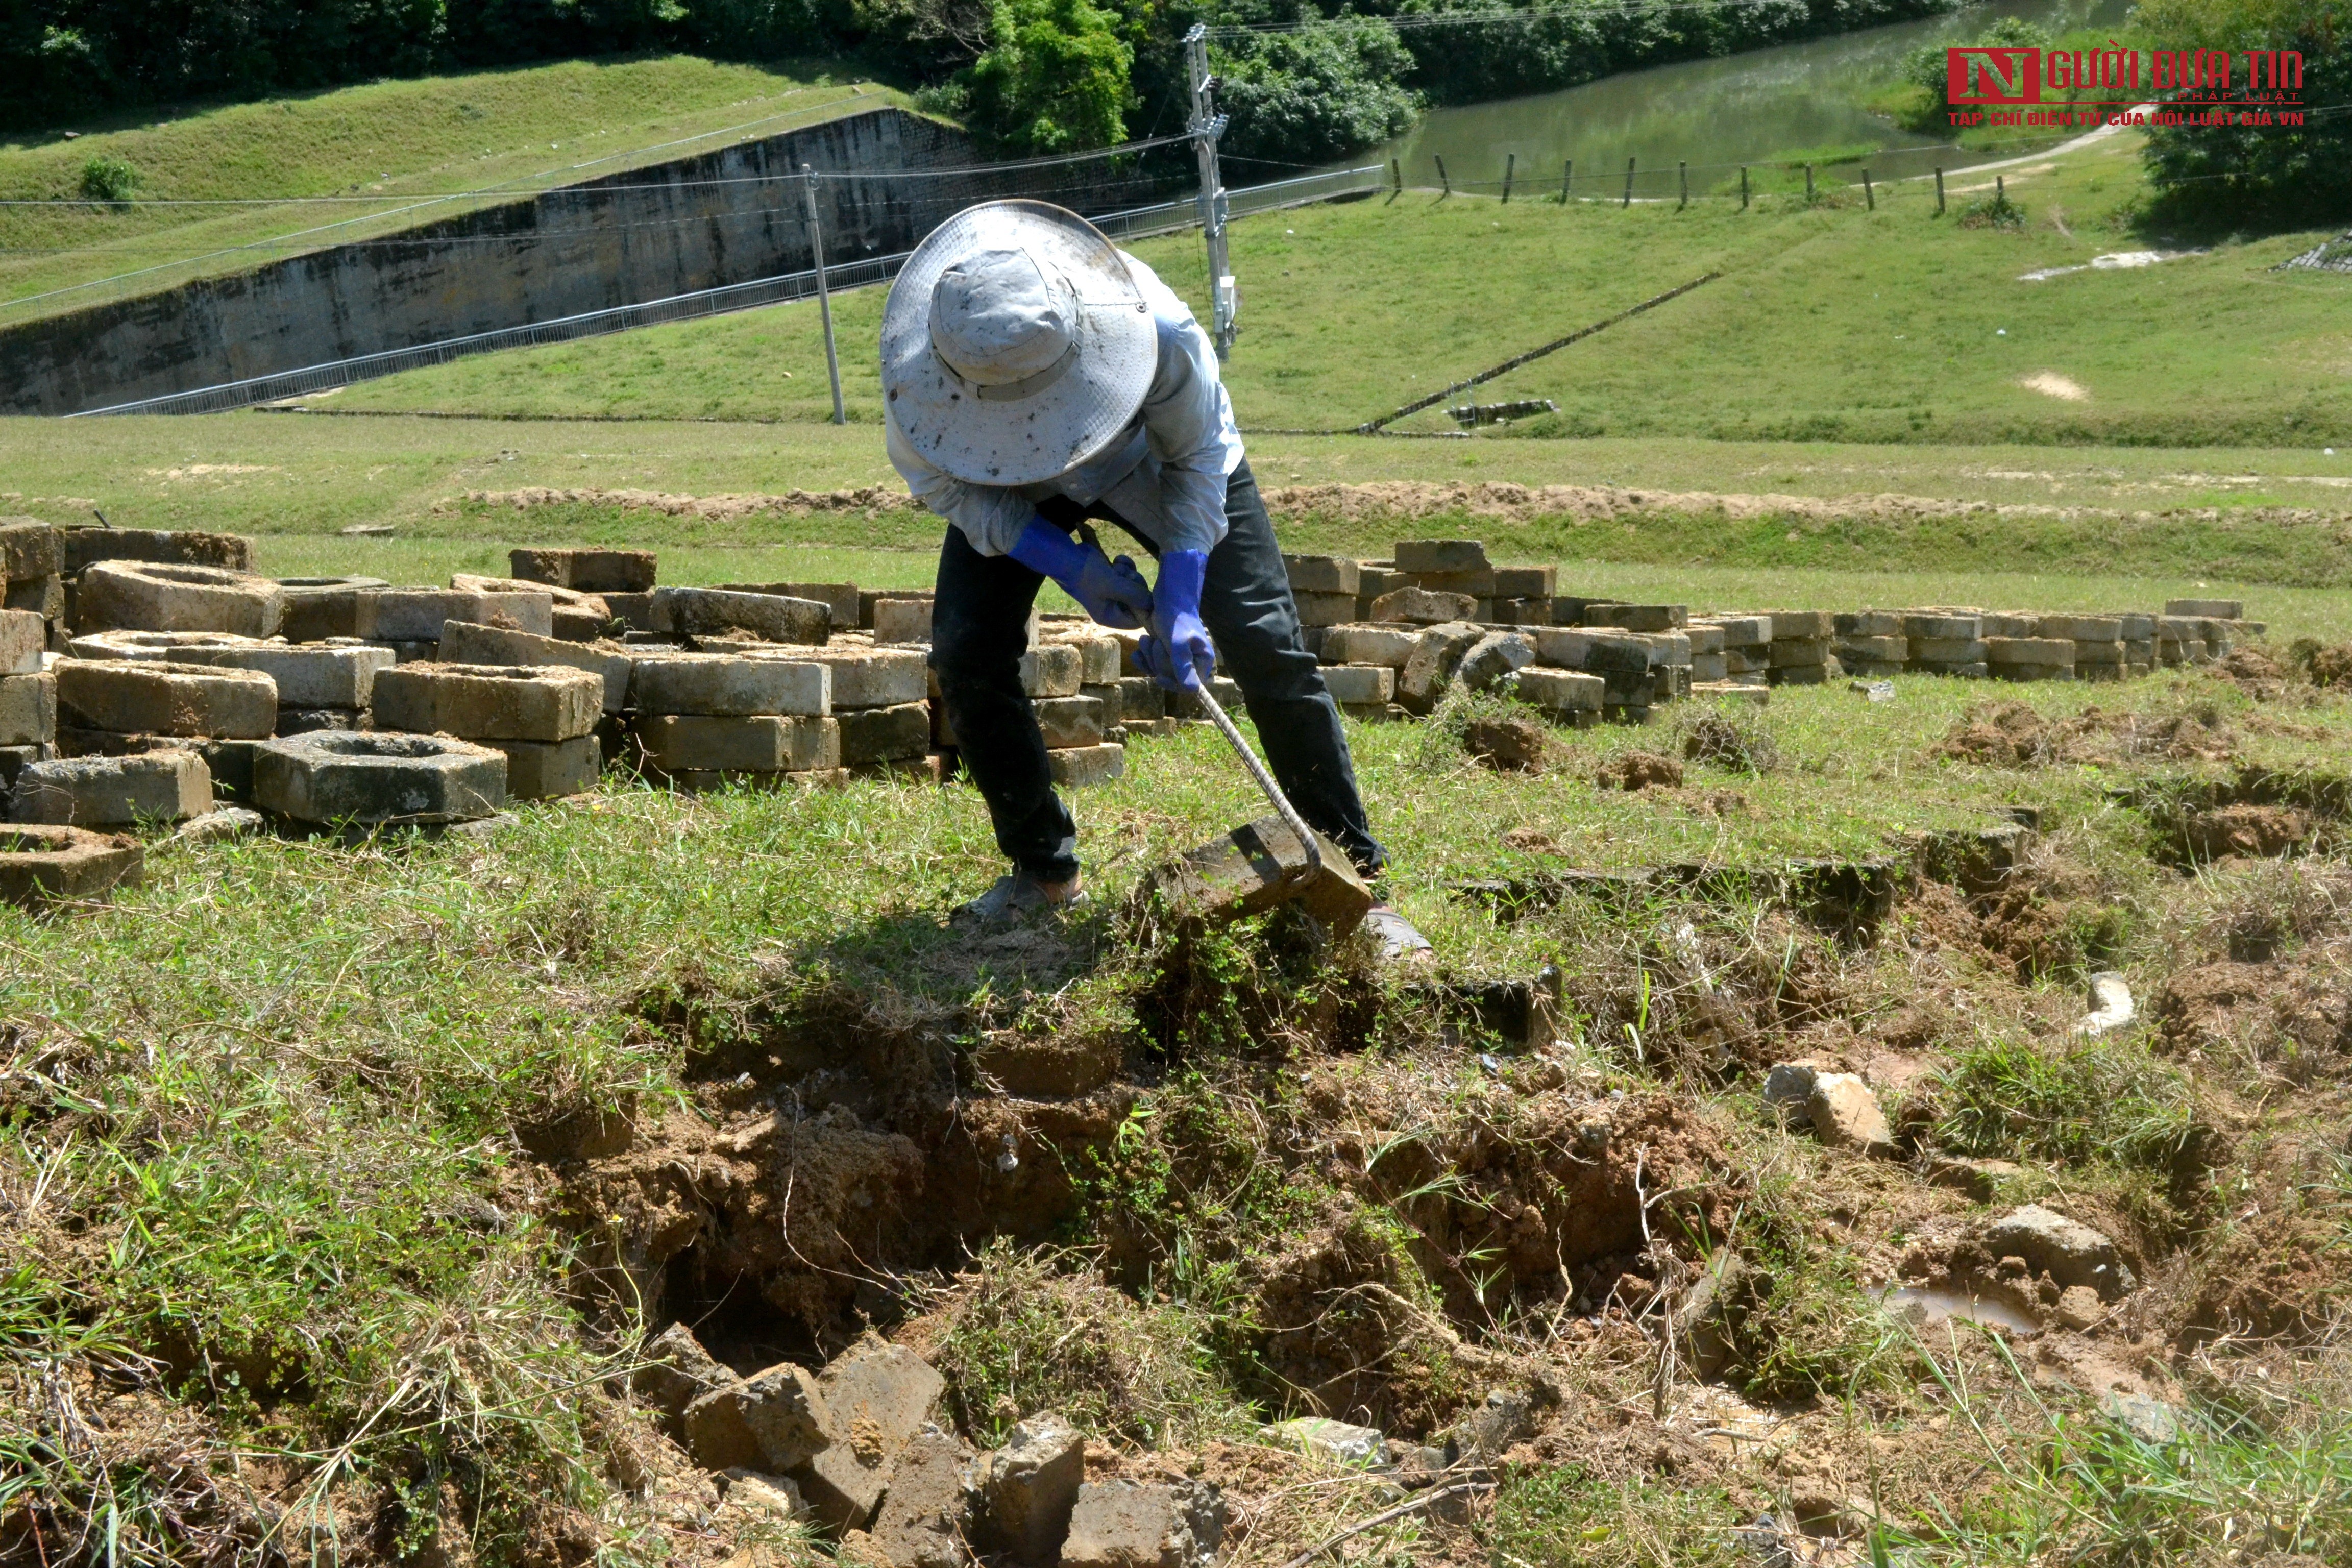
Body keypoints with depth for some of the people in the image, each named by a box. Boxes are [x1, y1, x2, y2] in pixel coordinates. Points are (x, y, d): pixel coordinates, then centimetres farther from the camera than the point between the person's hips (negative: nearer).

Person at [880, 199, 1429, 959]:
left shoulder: (1158, 332, -41)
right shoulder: (914, 369, -36)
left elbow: (1198, 455, -21)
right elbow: (943, 482, -17)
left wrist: (1180, 593, -30)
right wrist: (1067, 565, -28)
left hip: (1154, 465, -2)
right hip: (1002, 478, 2)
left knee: (1266, 646, -12)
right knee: (965, 654, -13)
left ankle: (1353, 874, -2)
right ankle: (1043, 870, 6)